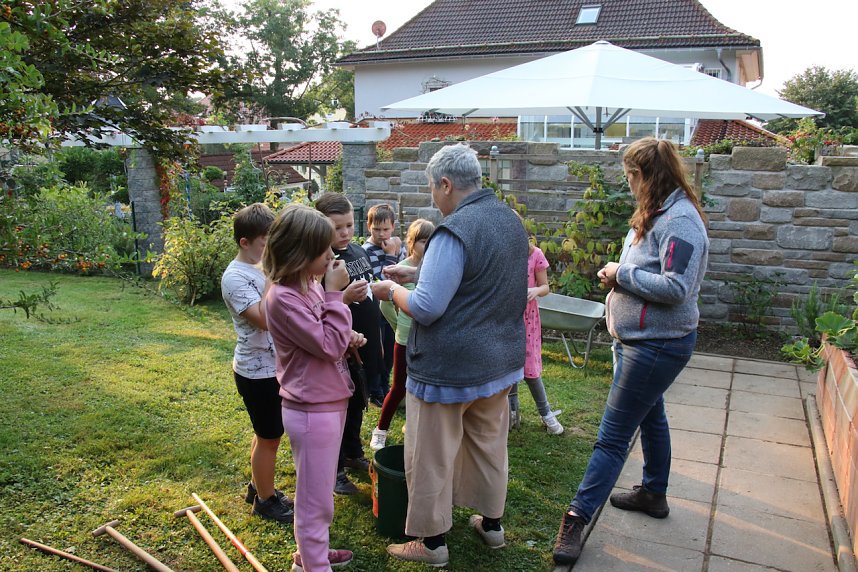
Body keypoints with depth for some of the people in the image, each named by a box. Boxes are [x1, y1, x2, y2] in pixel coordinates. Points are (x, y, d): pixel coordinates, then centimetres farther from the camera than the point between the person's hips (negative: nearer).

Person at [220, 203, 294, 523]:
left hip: (275, 365, 8)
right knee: (269, 438, 7)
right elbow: (264, 319, -30)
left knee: (266, 434, 22)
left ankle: (257, 486, 41)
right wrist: (272, 277, -26)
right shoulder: (235, 277, -20)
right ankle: (266, 500, 26)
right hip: (257, 372, -8)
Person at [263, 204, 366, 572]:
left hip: (330, 402, 9)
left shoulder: (311, 287, 5)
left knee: (318, 492, 24)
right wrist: (335, 293, -20)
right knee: (315, 498, 6)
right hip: (311, 411, -9)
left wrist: (349, 339, -1)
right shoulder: (283, 298, -22)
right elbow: (329, 345, -24)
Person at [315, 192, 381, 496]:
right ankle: (335, 468, 24)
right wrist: (345, 297, -35)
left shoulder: (360, 251, 5)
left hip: (366, 344, 7)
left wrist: (377, 337, 19)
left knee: (357, 403, 22)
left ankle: (354, 453, 41)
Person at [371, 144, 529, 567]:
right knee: (490, 445, 22)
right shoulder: (509, 219, 6)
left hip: (449, 368, -9)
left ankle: (431, 541, 24)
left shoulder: (455, 231, -23)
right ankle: (491, 523, 39)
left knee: (431, 458, 9)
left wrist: (391, 291, -6)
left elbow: (426, 308, -25)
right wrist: (413, 273, 13)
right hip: (500, 360, 9)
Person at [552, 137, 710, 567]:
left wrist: (622, 274, -19)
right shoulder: (656, 214, 9)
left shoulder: (679, 220, -21)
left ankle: (577, 517, 5)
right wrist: (618, 275, -4)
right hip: (639, 338, 11)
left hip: (657, 345, -10)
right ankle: (654, 494, 44)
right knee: (649, 415, 24)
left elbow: (677, 287, -28)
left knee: (613, 435, -4)